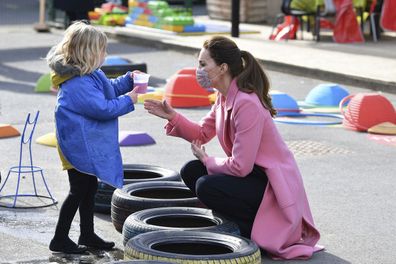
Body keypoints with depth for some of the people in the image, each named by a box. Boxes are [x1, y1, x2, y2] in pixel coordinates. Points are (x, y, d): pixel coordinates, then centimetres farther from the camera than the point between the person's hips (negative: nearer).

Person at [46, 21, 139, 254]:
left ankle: (88, 235, 28)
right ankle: (60, 239, 5)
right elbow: (102, 108, -26)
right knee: (79, 191, -4)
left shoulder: (91, 75, 7)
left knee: (89, 188, 17)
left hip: (90, 144, 10)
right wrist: (128, 101, -14)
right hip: (79, 145, -10)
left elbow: (109, 89, 24)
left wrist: (128, 80, 8)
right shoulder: (77, 84, -27)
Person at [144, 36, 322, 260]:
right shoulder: (224, 96, 2)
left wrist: (206, 160, -9)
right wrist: (173, 117, -1)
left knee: (206, 186, -23)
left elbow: (240, 167, -26)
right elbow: (202, 133, 13)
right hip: (252, 173, 10)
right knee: (190, 171, 6)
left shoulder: (247, 104, -27)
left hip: (273, 184, -10)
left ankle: (260, 229, -7)